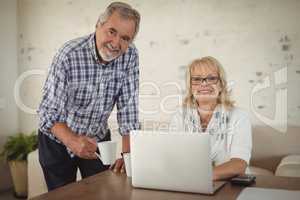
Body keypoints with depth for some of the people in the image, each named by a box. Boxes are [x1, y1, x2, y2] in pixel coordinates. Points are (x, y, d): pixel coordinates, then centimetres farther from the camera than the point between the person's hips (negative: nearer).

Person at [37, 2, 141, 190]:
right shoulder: (69, 55, -24)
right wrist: (73, 142, -43)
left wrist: (127, 152, -19)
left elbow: (128, 106, -12)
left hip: (98, 139, 3)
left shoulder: (130, 55, -13)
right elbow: (49, 112, -25)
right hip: (58, 141, -2)